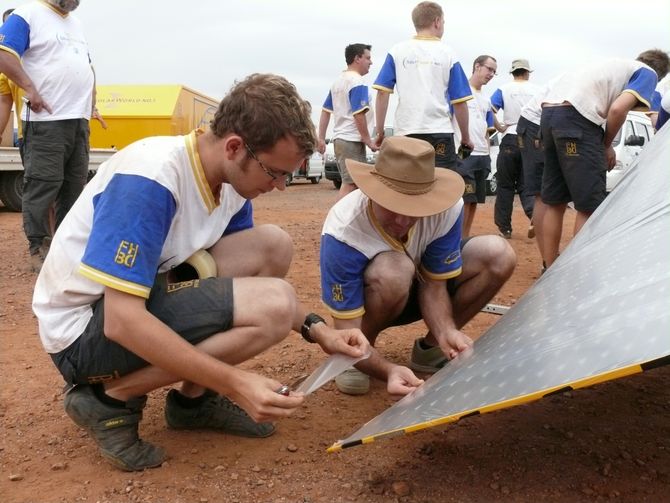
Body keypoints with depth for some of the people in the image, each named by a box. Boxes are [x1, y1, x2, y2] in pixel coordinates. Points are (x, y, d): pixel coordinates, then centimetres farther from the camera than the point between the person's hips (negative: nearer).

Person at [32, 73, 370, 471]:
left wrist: (316, 329, -4)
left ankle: (195, 397, 2)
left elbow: (249, 284, 10)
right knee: (273, 305, -22)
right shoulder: (149, 179, -28)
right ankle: (110, 397, -8)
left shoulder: (234, 178, -2)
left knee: (274, 246, -5)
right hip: (86, 328, -8)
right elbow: (122, 321, -31)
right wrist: (235, 383, -33)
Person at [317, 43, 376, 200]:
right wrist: (368, 140, -14)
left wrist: (321, 138, 16)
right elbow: (359, 115, -19)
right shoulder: (357, 82, -13)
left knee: (348, 182, 16)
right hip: (352, 140, -9)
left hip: (340, 138, 9)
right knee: (350, 184, -9)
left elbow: (325, 112, 15)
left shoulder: (338, 81, 15)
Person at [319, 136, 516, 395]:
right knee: (394, 270, -39)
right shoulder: (342, 232, -36)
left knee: (499, 255, -17)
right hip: (364, 299, -4)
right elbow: (348, 334, -34)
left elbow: (433, 286, -17)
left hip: (414, 291, 4)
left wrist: (446, 331, -37)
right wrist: (390, 371, -51)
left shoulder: (448, 208, -27)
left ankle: (430, 348, 0)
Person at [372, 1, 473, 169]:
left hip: (405, 132, 2)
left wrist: (379, 131, 8)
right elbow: (459, 102, 4)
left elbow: (382, 93, 0)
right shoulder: (447, 53, 5)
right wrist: (466, 138, 15)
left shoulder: (397, 51, 7)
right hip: (439, 132, -1)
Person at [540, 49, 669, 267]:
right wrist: (607, 145, 6)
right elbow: (618, 109, -7)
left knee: (555, 202, 14)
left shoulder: (617, 65, 33)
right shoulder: (648, 73, 11)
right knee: (591, 205, -2)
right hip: (575, 115, -8)